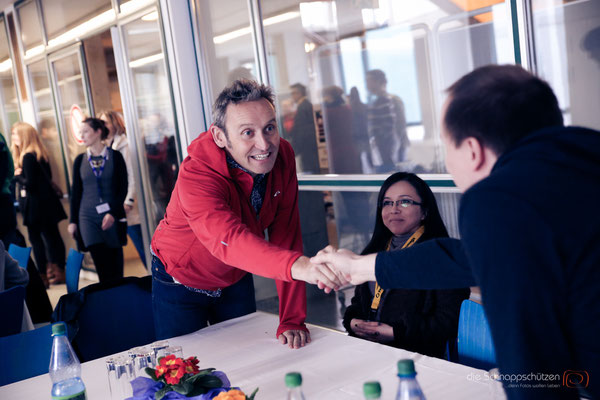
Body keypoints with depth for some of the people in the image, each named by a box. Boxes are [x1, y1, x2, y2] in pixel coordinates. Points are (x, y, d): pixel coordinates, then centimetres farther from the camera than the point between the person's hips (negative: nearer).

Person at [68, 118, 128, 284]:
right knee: (101, 263, -10)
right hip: (88, 217, 1)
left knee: (115, 266, 3)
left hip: (112, 217, -1)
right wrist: (73, 221, 9)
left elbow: (123, 188, -2)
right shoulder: (80, 160, 8)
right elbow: (76, 192, 12)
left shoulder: (115, 157, 1)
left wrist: (112, 213, -14)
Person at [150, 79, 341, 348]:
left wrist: (291, 321, -24)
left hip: (236, 280, 4)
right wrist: (297, 265, -70)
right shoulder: (196, 175, -34)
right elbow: (227, 240, -52)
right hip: (182, 283, -4)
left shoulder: (282, 155, -19)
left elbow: (285, 237, -19)